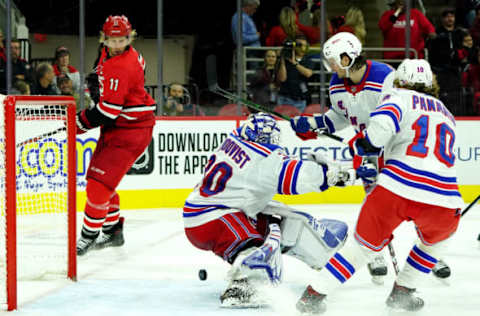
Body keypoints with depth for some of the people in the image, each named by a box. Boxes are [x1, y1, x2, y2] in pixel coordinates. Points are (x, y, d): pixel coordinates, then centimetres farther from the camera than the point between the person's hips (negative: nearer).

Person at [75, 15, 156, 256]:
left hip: (131, 131, -11)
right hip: (115, 126, 11)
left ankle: (88, 236, -7)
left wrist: (78, 124, -16)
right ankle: (113, 232, 28)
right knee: (96, 176, 16)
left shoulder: (122, 68, -27)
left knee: (100, 180, -16)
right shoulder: (108, 53, 3)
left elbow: (108, 111, -27)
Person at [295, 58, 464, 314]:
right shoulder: (447, 115, 31)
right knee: (435, 239, 36)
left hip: (396, 189, -3)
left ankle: (314, 295, 17)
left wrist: (360, 148, 7)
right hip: (443, 201, 3)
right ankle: (402, 292, 29)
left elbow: (382, 122, -9)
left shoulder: (399, 97, 13)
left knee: (364, 244, 18)